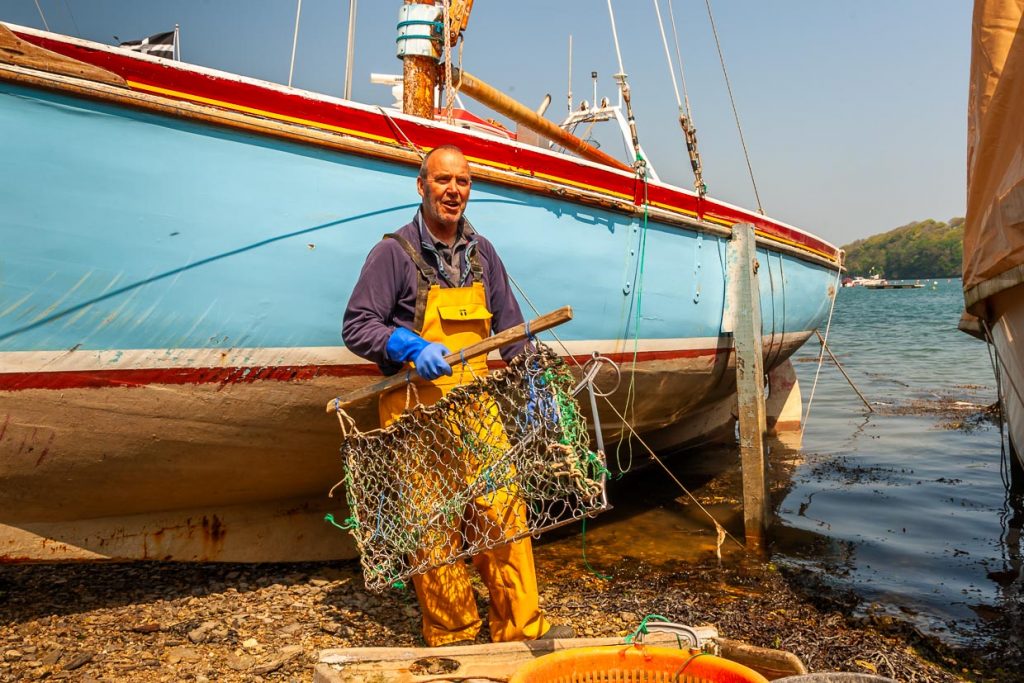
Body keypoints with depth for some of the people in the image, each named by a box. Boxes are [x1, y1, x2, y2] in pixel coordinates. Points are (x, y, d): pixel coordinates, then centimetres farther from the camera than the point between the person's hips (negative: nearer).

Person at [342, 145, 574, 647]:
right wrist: (413, 347, -23)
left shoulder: (482, 252, 11)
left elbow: (510, 327, 17)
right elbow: (356, 327, -8)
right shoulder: (394, 252, -5)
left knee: (503, 511, 2)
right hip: (416, 408, -4)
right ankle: (453, 636, 16)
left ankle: (520, 627, 14)